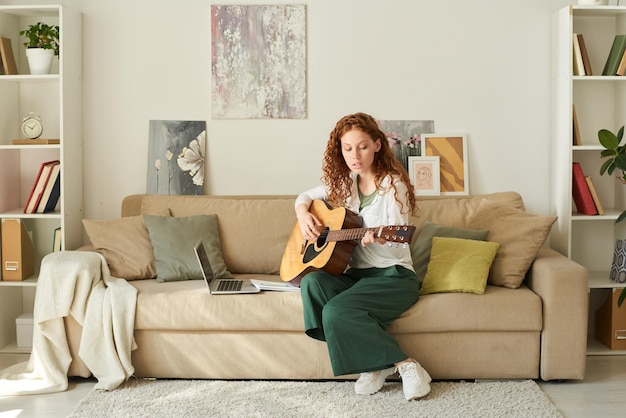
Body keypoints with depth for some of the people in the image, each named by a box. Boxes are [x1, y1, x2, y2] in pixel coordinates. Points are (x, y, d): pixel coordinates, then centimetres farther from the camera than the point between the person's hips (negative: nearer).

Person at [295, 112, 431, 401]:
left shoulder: (393, 184, -9)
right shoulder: (345, 183, 9)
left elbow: (397, 246, -16)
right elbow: (306, 196, 23)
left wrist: (378, 238, -39)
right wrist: (303, 214, 0)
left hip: (393, 275, -6)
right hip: (356, 273, 7)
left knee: (337, 311, -31)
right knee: (311, 282, -25)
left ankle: (405, 365, -14)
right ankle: (376, 363, -16)